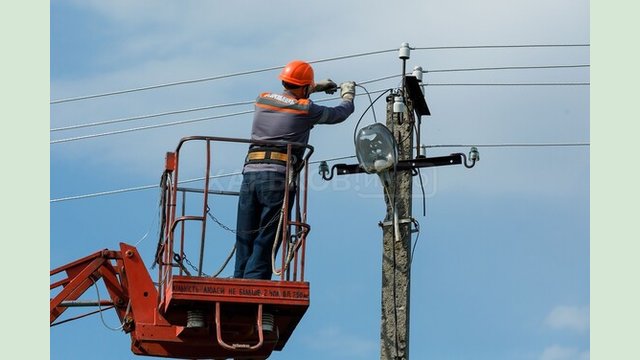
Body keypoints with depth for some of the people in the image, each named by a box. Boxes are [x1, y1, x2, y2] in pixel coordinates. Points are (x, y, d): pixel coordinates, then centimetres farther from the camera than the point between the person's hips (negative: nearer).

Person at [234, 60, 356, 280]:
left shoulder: (262, 101, 16)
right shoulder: (305, 109, 3)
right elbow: (340, 114, 19)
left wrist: (315, 88, 50)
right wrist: (348, 95, 41)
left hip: (250, 173, 5)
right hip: (278, 177, -4)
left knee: (244, 239, 7)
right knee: (265, 242, -6)